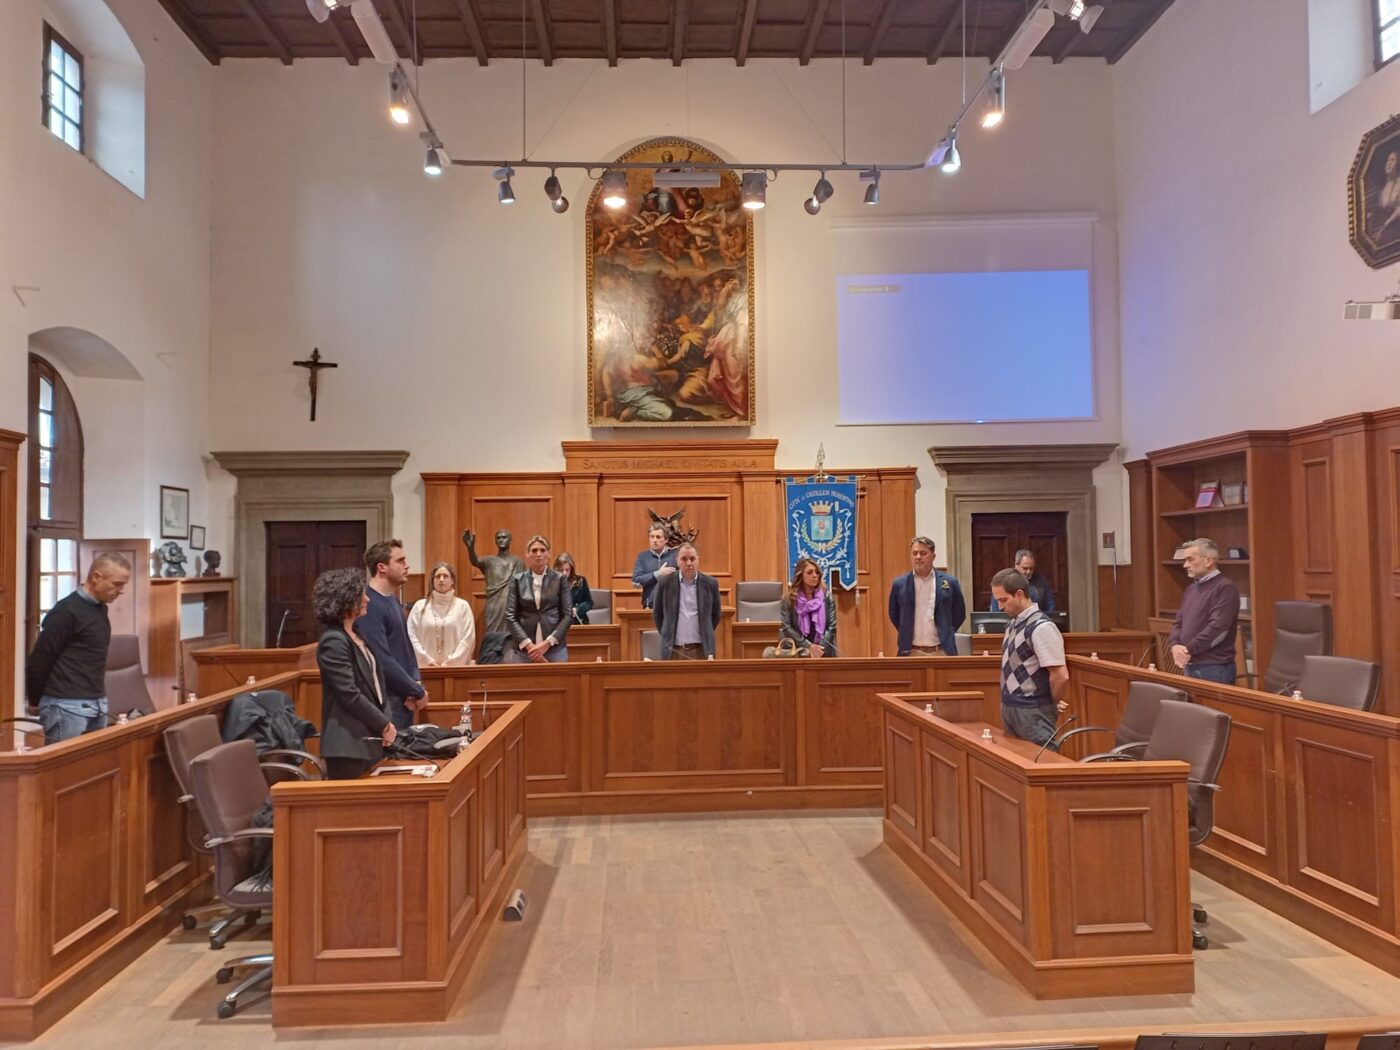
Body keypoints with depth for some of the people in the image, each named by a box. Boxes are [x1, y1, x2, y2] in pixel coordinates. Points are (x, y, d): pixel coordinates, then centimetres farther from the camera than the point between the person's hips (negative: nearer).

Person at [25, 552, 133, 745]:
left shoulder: (100, 608, 12)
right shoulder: (67, 611, -14)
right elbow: (39, 660, -12)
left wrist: (98, 697, 16)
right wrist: (37, 700, -3)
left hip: (97, 705, 8)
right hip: (67, 706, -8)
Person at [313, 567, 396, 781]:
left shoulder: (356, 635, 14)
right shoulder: (334, 641, -15)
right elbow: (350, 695, -20)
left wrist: (386, 721, 2)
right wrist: (384, 725, -12)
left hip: (369, 738, 9)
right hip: (349, 743, -9)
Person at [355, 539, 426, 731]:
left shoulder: (393, 600, 12)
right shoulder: (369, 606, -19)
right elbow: (382, 661, -23)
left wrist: (417, 682, 0)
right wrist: (418, 692, -14)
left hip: (404, 698, 9)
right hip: (386, 701, -9)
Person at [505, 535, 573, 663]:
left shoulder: (560, 579, 4)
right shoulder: (518, 580, 5)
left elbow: (568, 615, 0)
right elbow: (510, 616, 0)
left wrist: (548, 643, -11)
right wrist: (528, 644, -12)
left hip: (554, 648, 0)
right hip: (523, 649, 0)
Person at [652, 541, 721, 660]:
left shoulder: (710, 583, 2)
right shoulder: (665, 582, 1)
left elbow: (715, 615, 14)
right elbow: (657, 614, 12)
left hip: (701, 649, 0)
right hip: (674, 649, 0)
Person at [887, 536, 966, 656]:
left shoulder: (949, 582, 1)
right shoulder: (899, 584, 2)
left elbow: (959, 613, 12)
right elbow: (893, 614, 15)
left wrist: (946, 635, 7)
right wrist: (906, 635, 9)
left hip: (942, 651, 0)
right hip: (912, 652, 0)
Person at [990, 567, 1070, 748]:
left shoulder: (1041, 627, -18)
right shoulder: (1013, 624, 8)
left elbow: (1061, 676, -20)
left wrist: (1052, 702, -4)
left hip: (1032, 713, -8)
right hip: (1010, 709, 8)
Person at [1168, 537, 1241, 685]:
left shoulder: (1225, 588, -11)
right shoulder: (1191, 588, 16)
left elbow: (1217, 628, -21)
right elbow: (1178, 622, 16)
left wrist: (1189, 650, -17)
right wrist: (1175, 645, -4)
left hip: (1214, 668, -8)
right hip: (1190, 666, 8)